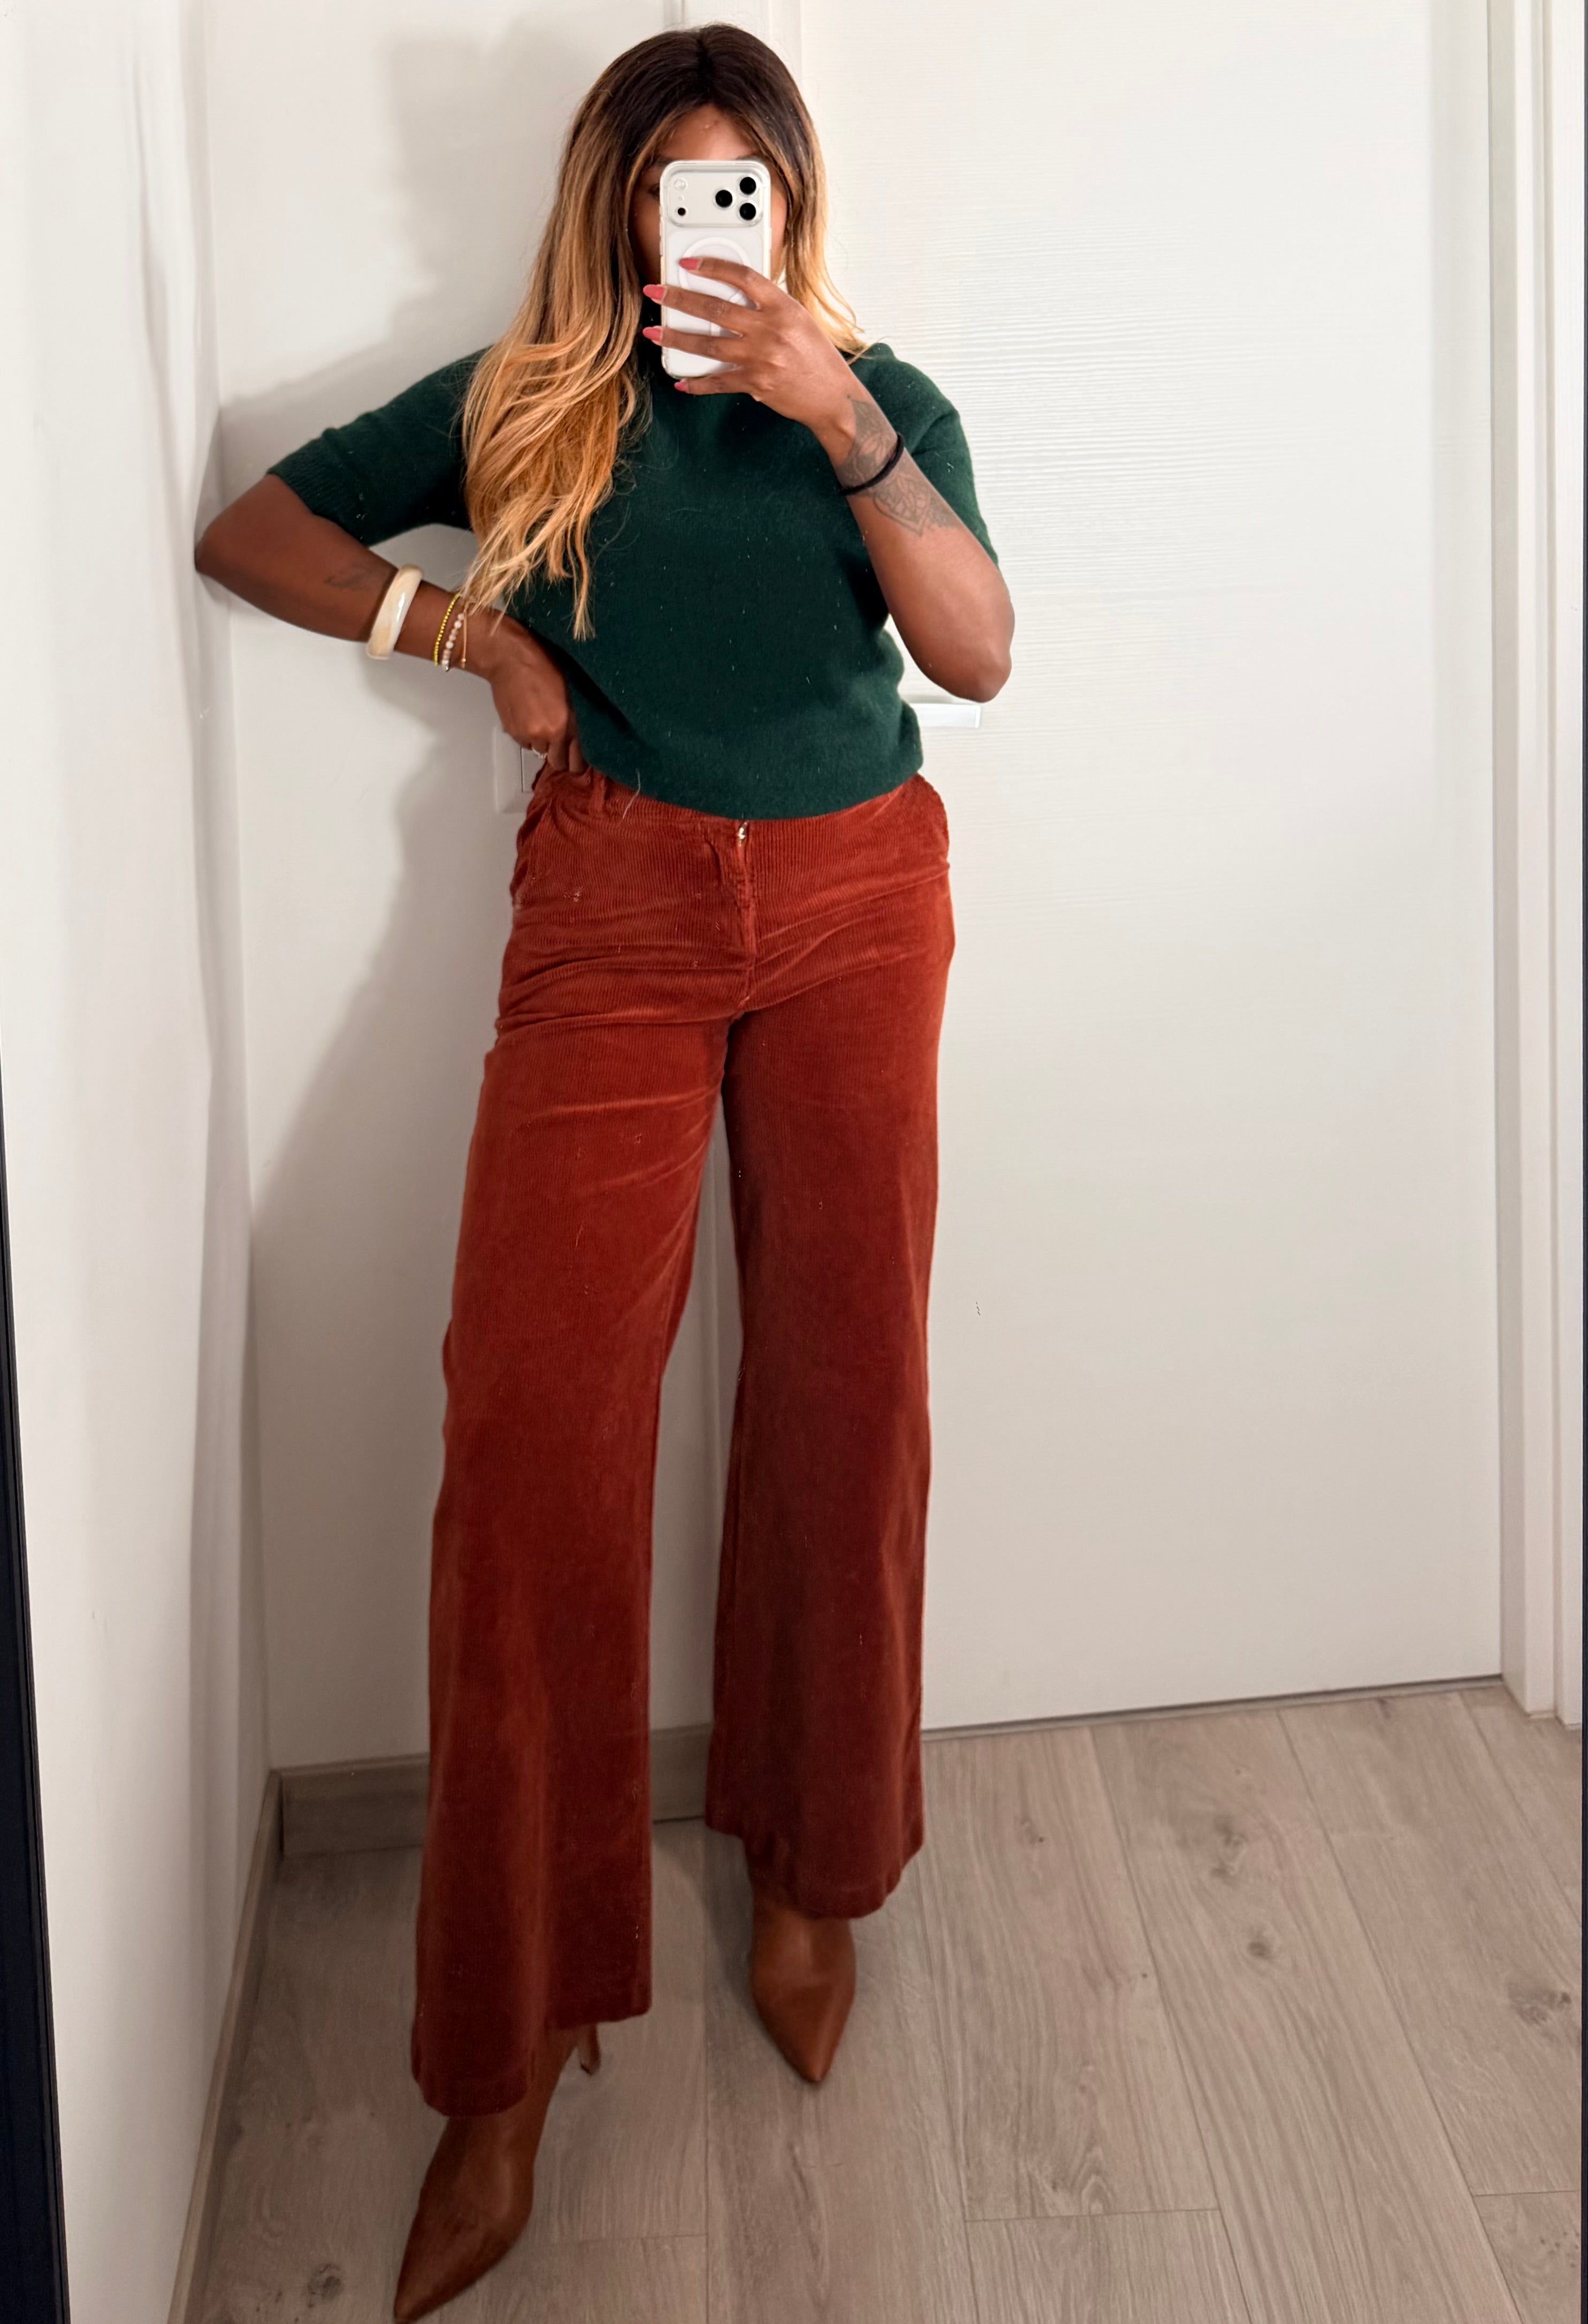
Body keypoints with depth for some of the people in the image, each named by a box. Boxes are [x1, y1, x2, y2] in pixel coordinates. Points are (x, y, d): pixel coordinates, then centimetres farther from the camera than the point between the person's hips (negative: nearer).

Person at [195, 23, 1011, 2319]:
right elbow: (251, 524, 13)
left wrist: (845, 426, -19)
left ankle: (810, 1869, 25)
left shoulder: (883, 397, 8)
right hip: (614, 906, -1)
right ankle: (506, 2068, -5)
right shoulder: (520, 404, 7)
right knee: (534, 1413, -11)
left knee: (844, 1387, 3)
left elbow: (979, 650, -7)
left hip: (852, 902, 2)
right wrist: (464, 626, -2)